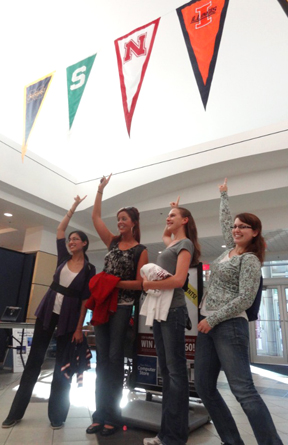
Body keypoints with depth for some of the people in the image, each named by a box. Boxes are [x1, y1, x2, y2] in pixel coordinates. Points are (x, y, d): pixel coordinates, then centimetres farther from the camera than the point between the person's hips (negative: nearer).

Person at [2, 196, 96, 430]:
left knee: (62, 365, 6)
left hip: (69, 317, -3)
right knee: (34, 359, 10)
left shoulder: (89, 269, -7)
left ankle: (57, 415, 22)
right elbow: (60, 229, 5)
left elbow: (85, 299, -7)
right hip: (48, 311, 4)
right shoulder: (64, 257, 3)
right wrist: (74, 207, 5)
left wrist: (79, 327, -9)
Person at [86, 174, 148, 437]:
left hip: (122, 306, -4)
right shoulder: (112, 242, 9)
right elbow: (95, 216, 8)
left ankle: (113, 417, 13)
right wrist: (101, 189, 7)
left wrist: (116, 282, -16)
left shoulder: (141, 250, -3)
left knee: (114, 358, 0)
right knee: (102, 358, 8)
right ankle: (100, 415, 19)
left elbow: (140, 283, -6)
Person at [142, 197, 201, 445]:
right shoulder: (171, 243, 19)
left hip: (173, 310, -8)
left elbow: (179, 280, -16)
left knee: (176, 372, -2)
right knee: (166, 372, 10)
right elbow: (165, 234, 46)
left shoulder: (185, 243, -3)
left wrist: (149, 284, -8)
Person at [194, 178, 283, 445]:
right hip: (208, 325, 8)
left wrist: (213, 319, -16)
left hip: (229, 326, -8)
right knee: (204, 388, 9)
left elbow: (245, 299, -15)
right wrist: (224, 195, 40)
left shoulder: (250, 260, -8)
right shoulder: (231, 249, 13)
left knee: (243, 390, -9)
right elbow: (224, 221, 29)